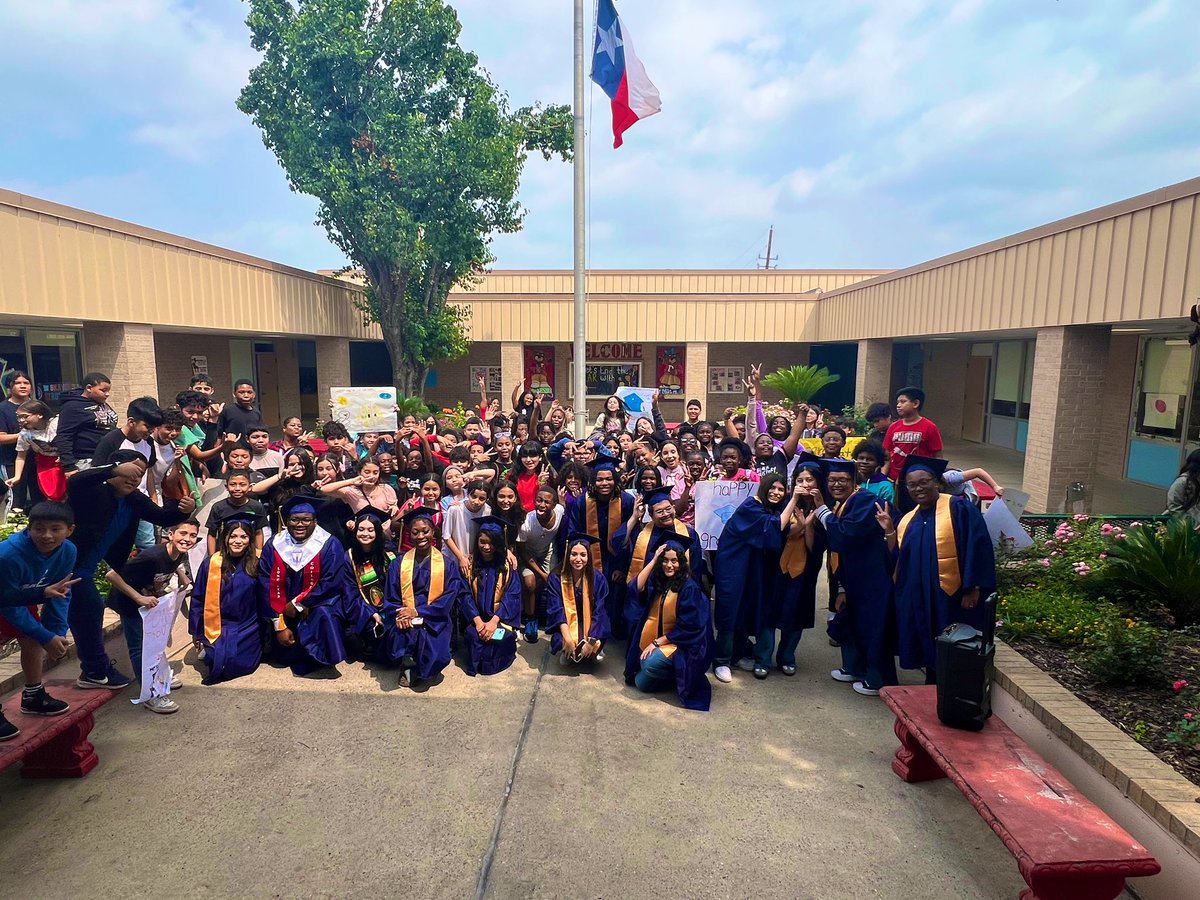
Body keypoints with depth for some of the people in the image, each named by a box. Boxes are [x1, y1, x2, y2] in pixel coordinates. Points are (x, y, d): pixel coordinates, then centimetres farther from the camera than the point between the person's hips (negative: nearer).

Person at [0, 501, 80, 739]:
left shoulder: (67, 551, -24)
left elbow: (61, 595, -11)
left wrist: (57, 632, -19)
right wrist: (46, 637, -27)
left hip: (22, 596, 6)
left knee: (33, 640, 8)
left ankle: (33, 696, 27)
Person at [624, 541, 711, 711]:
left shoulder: (689, 587, -15)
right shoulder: (658, 580, 4)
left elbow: (687, 628, -16)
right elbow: (638, 587, -17)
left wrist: (657, 642, -16)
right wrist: (653, 560, -18)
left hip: (680, 643, -6)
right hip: (655, 641, 6)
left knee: (650, 663, -32)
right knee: (641, 683, -6)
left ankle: (677, 674, -1)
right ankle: (669, 671, 20)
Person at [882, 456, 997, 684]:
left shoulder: (958, 508, -7)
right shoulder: (908, 520, 13)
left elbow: (977, 547, -13)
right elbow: (897, 558, 12)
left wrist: (973, 588, -17)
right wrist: (889, 530, 1)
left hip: (953, 598, -6)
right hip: (919, 601, 6)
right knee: (930, 653, 15)